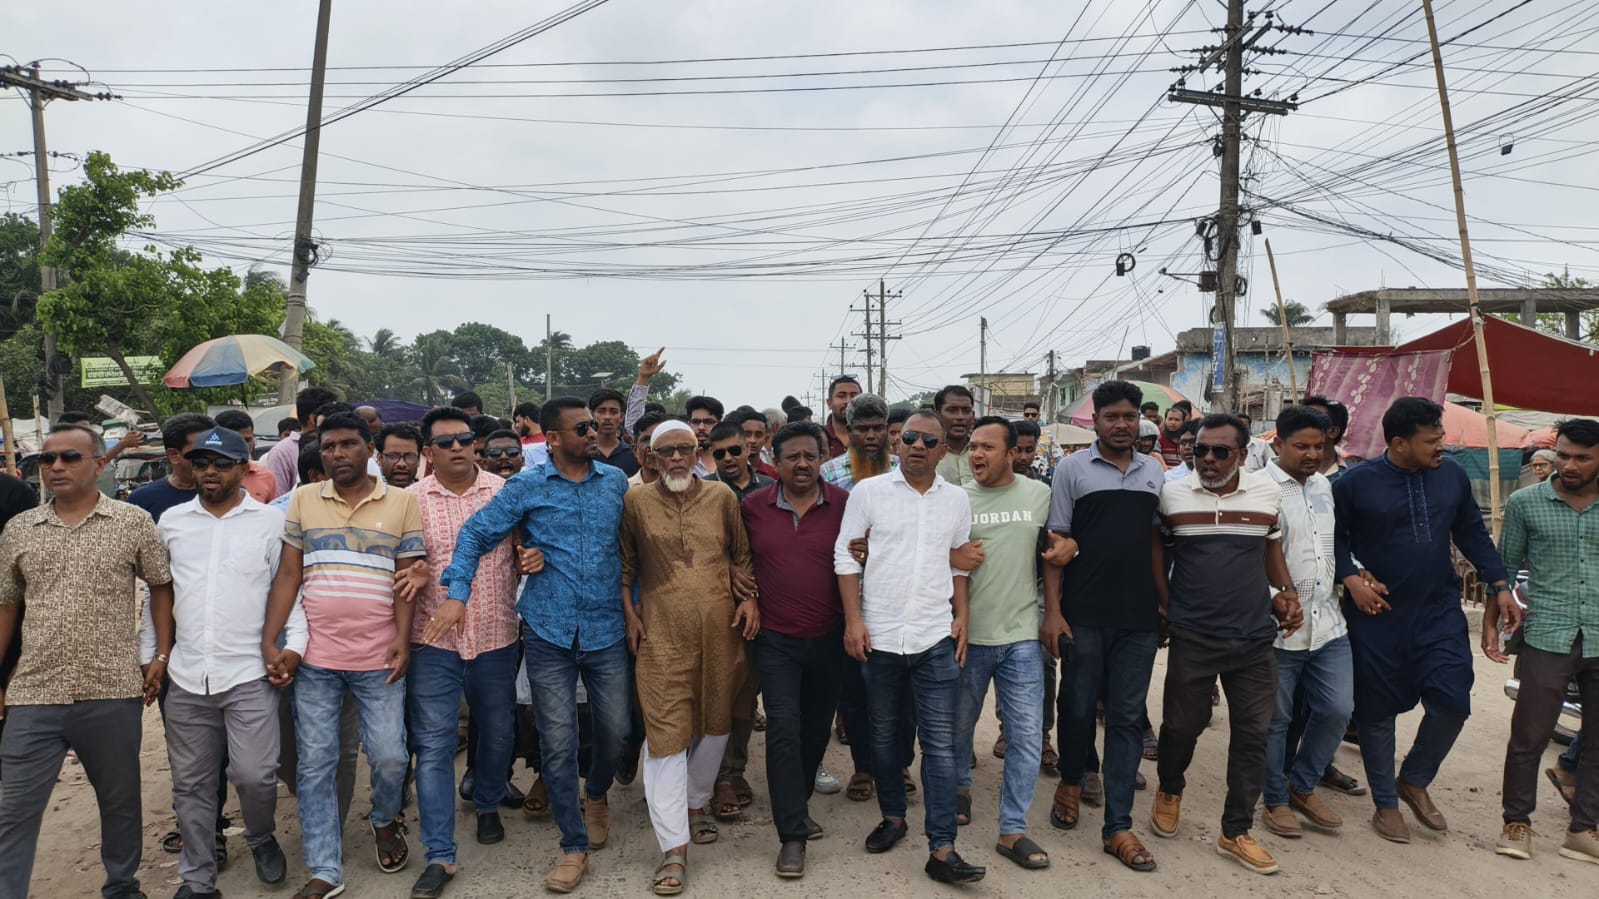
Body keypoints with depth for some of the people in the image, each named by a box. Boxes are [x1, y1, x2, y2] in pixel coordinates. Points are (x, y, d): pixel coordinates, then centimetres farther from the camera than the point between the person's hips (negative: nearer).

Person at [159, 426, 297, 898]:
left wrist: (295, 643, -9)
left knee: (255, 775, -4)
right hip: (186, 677, 3)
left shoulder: (271, 521, 0)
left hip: (250, 674, -3)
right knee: (192, 783, 11)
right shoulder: (171, 521, 8)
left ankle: (261, 838, 27)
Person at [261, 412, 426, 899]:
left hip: (378, 658, -1)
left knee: (390, 757, 4)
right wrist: (270, 641, -1)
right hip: (314, 657, 2)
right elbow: (288, 575, 5)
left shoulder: (402, 502, 0)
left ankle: (385, 822, 35)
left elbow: (407, 577, 0)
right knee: (314, 764, 6)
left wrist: (403, 641, -9)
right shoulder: (302, 500, 5)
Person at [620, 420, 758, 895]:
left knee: (715, 722, 14)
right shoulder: (636, 500, 2)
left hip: (720, 629, 2)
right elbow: (625, 564, 8)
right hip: (662, 634, -2)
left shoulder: (722, 497, 5)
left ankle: (697, 803, 38)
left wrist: (748, 598, -1)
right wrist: (629, 614, 1)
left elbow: (741, 555, 12)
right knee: (666, 731, -4)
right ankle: (674, 848, 2)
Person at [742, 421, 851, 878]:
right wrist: (748, 599, 0)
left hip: (828, 638, 1)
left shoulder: (845, 504, -5)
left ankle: (795, 807, 39)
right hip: (775, 639, -1)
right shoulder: (753, 507, -2)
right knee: (784, 728, -8)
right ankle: (792, 835, 2)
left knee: (817, 729, 15)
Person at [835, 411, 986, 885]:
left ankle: (941, 849, 5)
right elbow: (846, 556, -1)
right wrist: (853, 620, -7)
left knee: (940, 743, 1)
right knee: (883, 734, 14)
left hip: (937, 638, 1)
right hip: (878, 635, -1)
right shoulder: (868, 491, -2)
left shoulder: (957, 499, 5)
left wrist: (962, 617, 4)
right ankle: (893, 817, 33)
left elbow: (959, 563, 13)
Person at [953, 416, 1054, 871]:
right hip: (967, 633, 0)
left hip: (1023, 635, 1)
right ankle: (960, 787, 43)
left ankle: (1012, 830, 13)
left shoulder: (1040, 495, 1)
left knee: (1027, 735, 1)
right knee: (960, 724, 16)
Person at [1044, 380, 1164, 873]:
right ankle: (1071, 781, 38)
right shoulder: (1072, 468, -1)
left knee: (1127, 719, 5)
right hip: (1084, 615, -2)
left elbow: (1157, 541, 15)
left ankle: (1118, 826, 13)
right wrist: (1052, 610, -8)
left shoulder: (1153, 472, 9)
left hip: (1139, 617, 3)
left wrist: (1167, 603, 9)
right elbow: (1056, 542, -3)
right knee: (1078, 706, 10)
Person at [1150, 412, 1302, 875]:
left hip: (1255, 637, 2)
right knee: (1182, 725, 8)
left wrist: (1285, 592, 3)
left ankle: (1235, 832, 21)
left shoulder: (1268, 492, 1)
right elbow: (1157, 549, 9)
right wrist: (1165, 605, 3)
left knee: (1252, 735, 6)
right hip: (1192, 636, -2)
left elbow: (1271, 547, 17)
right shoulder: (1171, 493, -3)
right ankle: (1170, 791, 38)